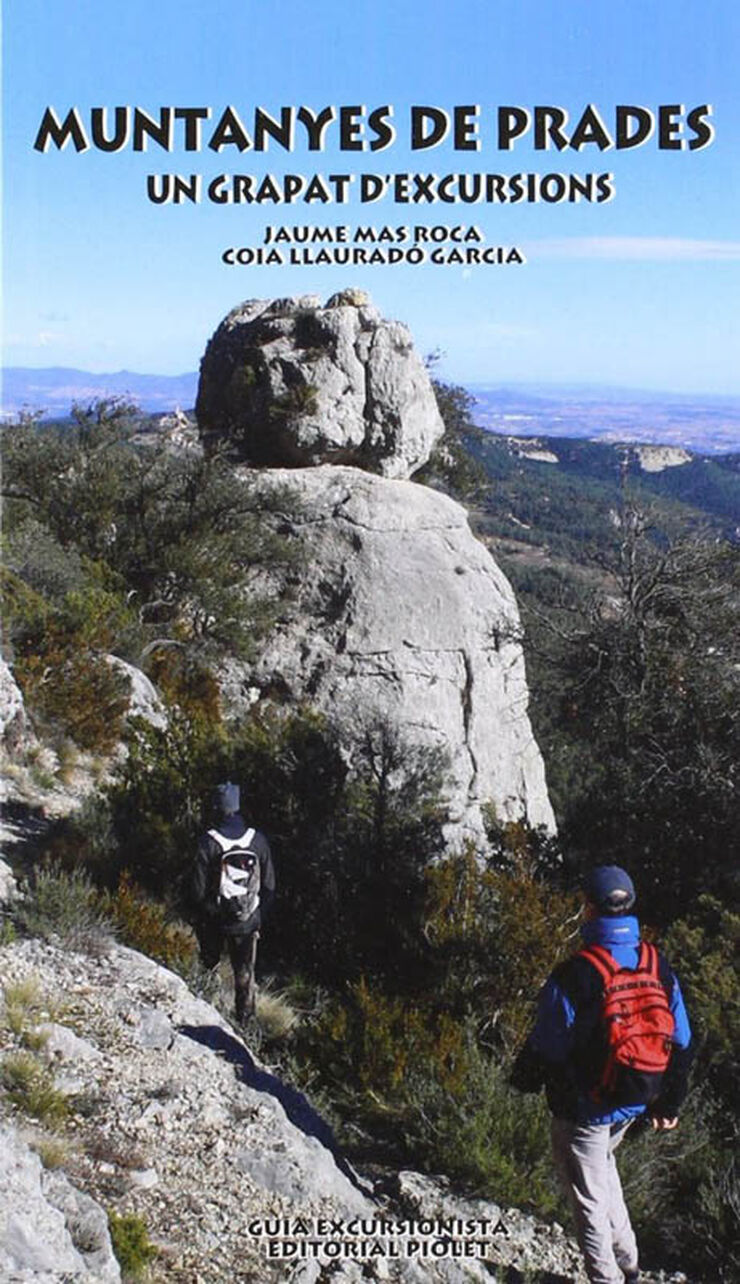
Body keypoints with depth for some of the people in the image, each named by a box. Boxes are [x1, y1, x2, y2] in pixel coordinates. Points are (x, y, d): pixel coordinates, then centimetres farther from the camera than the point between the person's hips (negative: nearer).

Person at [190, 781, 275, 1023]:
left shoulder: (209, 842, -19)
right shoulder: (258, 840, -10)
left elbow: (198, 888, -13)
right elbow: (269, 885, -1)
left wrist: (198, 918, 5)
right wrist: (261, 914, 14)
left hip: (215, 921, -2)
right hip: (249, 921, 2)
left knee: (209, 964, 25)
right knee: (245, 972, 16)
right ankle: (245, 1017, 26)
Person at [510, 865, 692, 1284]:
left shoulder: (574, 976, -25)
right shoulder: (658, 966, -7)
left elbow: (546, 1045, -16)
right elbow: (680, 1042, 2)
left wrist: (525, 1078, 5)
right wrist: (670, 1102, 14)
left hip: (583, 1108, -6)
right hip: (634, 1103, 6)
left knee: (590, 1198, 10)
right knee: (603, 1166, 29)